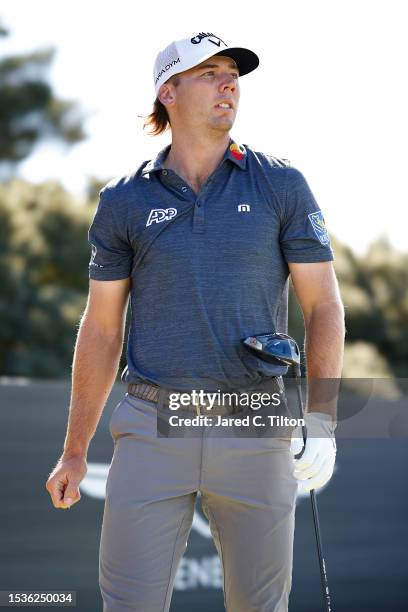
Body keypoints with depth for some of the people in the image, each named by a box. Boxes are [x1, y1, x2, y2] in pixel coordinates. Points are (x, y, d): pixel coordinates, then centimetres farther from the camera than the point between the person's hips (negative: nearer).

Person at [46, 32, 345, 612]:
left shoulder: (282, 184, 5)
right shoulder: (123, 200, 6)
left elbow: (324, 307, 3)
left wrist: (322, 420, -8)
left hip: (254, 428, 0)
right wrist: (74, 453, 9)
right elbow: (101, 329, 11)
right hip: (153, 428, 0)